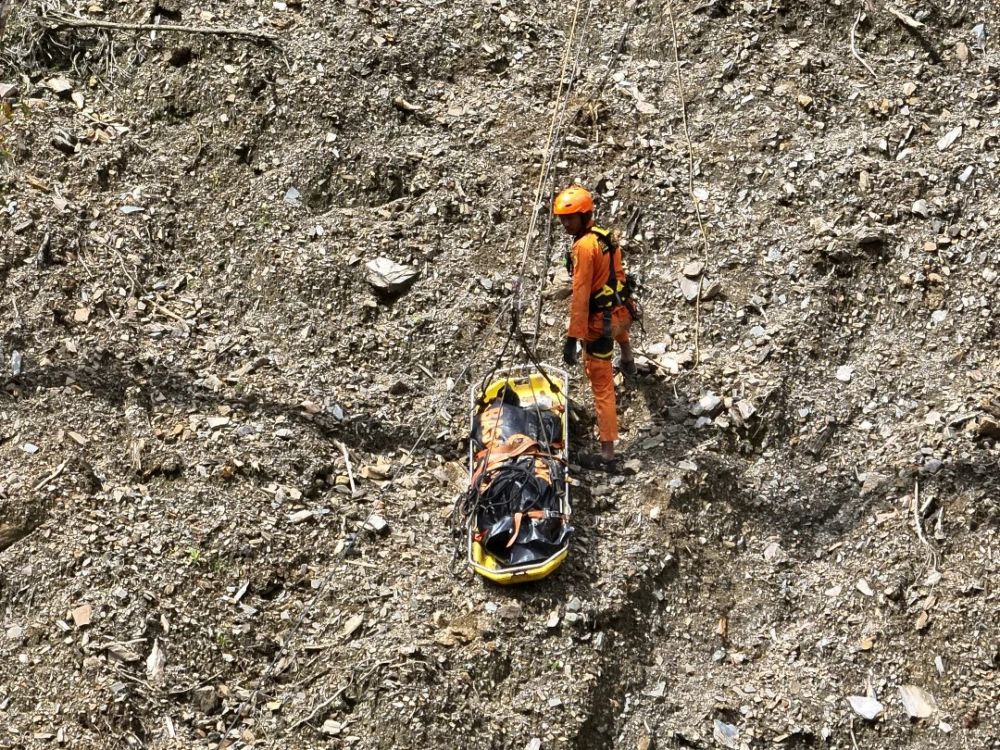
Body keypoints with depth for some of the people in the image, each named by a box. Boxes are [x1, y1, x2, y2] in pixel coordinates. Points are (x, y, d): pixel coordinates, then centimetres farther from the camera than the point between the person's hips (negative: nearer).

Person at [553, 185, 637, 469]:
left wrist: (573, 338, -27)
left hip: (600, 323, -8)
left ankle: (607, 454, 1)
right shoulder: (606, 235, 1)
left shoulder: (584, 246, -24)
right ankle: (628, 360, 75)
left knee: (602, 387, -2)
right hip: (622, 310, 8)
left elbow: (580, 295, -27)